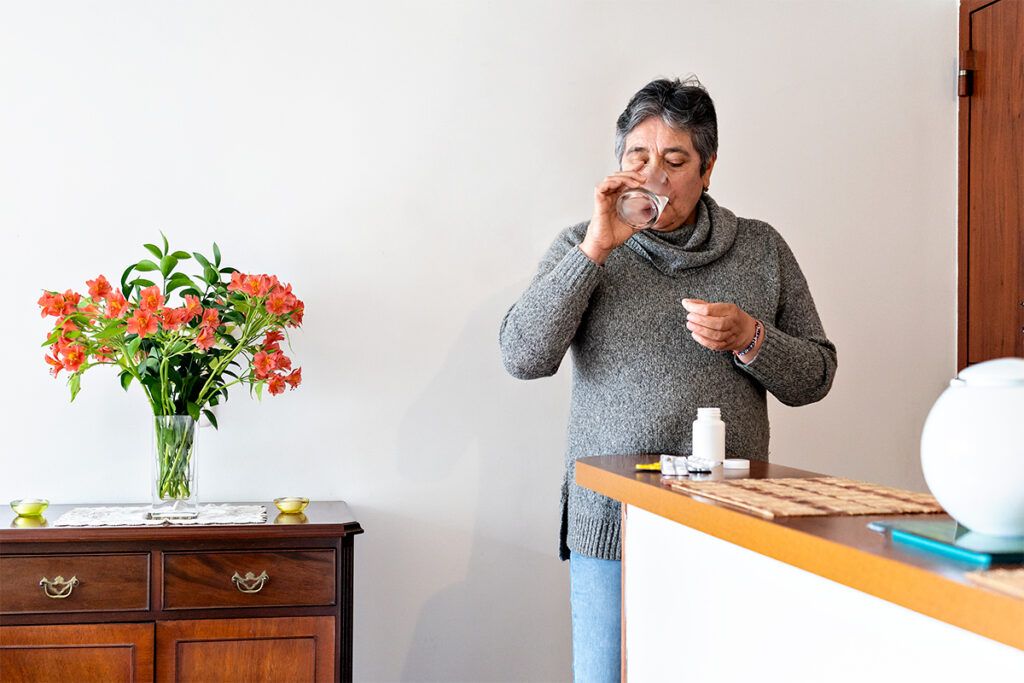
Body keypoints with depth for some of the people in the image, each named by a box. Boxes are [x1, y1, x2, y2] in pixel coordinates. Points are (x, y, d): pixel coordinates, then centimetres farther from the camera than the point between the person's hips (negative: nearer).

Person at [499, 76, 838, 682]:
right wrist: (595, 248, -13)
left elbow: (815, 376, 10)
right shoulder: (583, 248, 5)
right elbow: (523, 358, -9)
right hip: (611, 523, -1)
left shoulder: (761, 248, 9)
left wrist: (749, 338, -10)